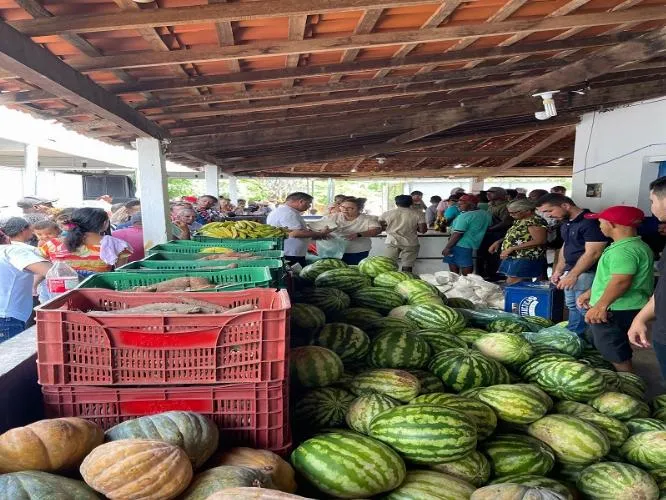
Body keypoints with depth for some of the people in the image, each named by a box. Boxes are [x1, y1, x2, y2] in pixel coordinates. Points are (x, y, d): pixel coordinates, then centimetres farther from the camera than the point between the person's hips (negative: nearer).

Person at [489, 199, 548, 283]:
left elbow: (539, 241, -24)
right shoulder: (520, 220, 15)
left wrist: (511, 248, -24)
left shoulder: (535, 221, -14)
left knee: (512, 285, -15)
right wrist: (499, 241, 11)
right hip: (515, 258, 10)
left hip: (525, 260, -10)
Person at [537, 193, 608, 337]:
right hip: (571, 272, 9)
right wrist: (558, 270, 14)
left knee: (585, 309, -3)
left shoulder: (591, 222, -20)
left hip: (586, 274, -9)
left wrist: (573, 275, -21)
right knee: (572, 306, 17)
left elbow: (592, 253, -23)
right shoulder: (566, 223, 10)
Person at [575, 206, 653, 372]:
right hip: (616, 309, 11)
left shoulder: (624, 249, -22)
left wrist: (600, 306, -30)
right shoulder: (633, 245, 15)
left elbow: (621, 281, -32)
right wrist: (589, 293, 25)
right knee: (600, 345, 24)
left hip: (616, 311, -11)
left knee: (617, 355, 0)